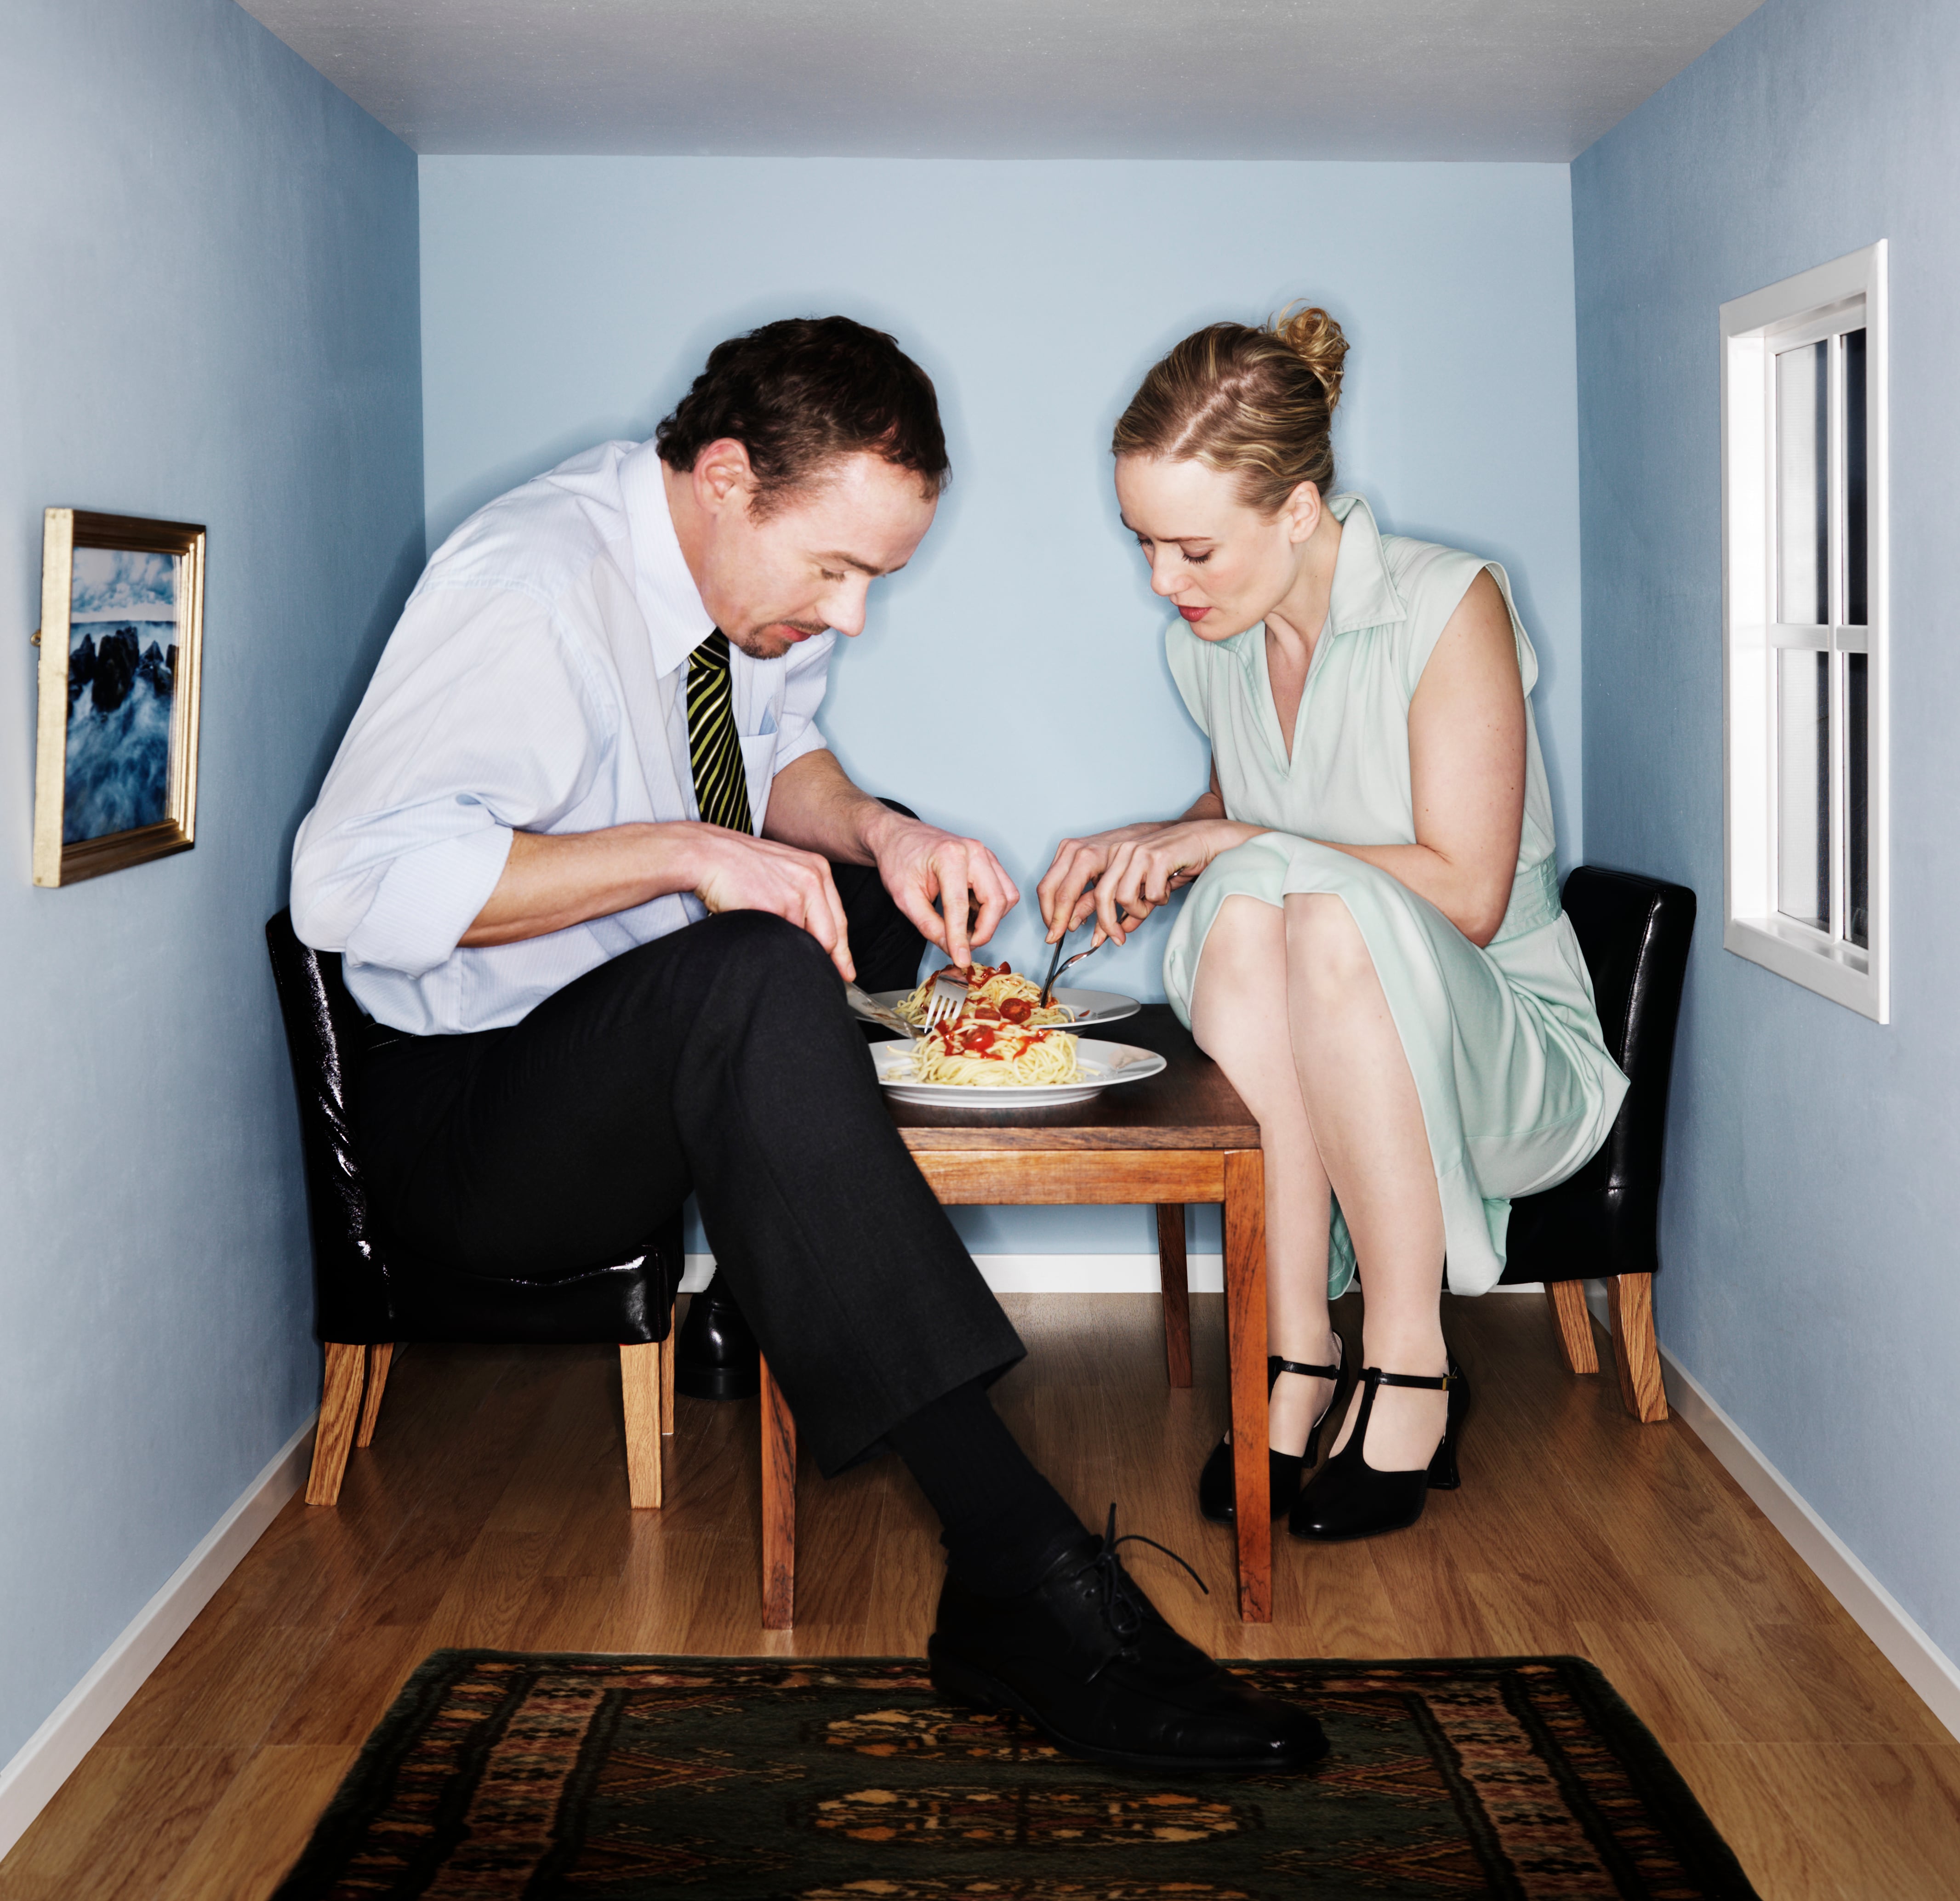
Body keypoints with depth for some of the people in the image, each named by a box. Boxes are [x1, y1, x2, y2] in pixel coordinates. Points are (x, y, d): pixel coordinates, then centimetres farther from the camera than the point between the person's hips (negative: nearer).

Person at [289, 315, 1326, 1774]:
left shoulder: (763, 580, 1)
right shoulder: (529, 587, -21)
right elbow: (352, 882, -28)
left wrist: (877, 832, -5)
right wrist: (682, 853, -30)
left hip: (676, 1072, 8)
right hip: (461, 1114, -8)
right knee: (758, 977, -35)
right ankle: (1018, 1574, -40)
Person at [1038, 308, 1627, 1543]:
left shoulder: (1450, 606, -13)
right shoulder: (1207, 645, 5)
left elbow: (1465, 894, -19)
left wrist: (1222, 840, -20)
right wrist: (1149, 857, 2)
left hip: (1506, 1054, -4)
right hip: (1309, 1064, 4)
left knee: (1331, 910, -36)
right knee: (1246, 900, -30)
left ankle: (1410, 1361, -24)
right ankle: (1297, 1358, -27)